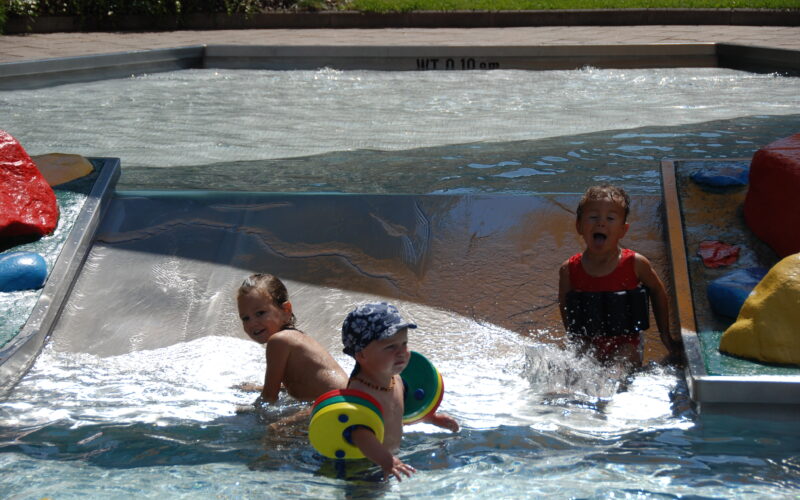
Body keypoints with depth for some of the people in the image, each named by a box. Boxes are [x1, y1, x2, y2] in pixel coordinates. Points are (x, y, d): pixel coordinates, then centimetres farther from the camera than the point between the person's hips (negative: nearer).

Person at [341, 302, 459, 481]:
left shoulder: (396, 380, 2)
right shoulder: (360, 391, -27)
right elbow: (360, 433, -41)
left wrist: (432, 418, 25)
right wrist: (386, 461, -52)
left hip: (392, 453, 8)